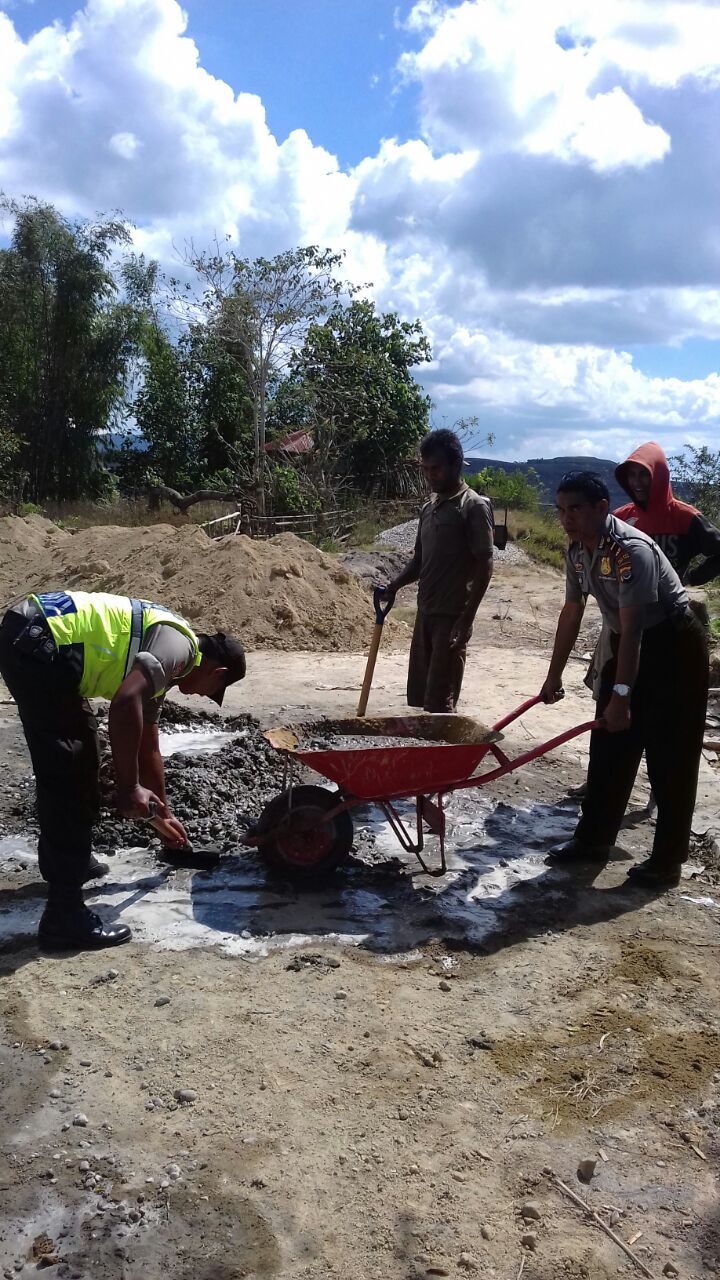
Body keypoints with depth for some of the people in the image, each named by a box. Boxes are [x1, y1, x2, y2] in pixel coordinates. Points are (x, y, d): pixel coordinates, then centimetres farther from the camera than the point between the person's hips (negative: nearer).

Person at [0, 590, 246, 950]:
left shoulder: (159, 660, 23)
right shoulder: (179, 646, -6)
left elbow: (147, 745, 34)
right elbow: (125, 704, -24)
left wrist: (161, 813, 44)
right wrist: (128, 788, -14)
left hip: (30, 639, 11)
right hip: (37, 642, -11)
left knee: (77, 758, 25)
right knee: (68, 772, -6)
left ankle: (65, 859, 42)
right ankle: (64, 914, 0)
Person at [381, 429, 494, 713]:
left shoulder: (474, 507, -9)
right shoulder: (428, 508, 14)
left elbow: (484, 566, -13)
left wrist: (466, 618, -18)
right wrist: (394, 585, 1)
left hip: (452, 617, -8)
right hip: (425, 614, 8)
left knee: (439, 702, -7)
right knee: (417, 698, 11)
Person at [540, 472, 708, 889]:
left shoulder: (632, 550, -28)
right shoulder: (578, 550, -2)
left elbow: (632, 627, -31)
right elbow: (572, 613, 8)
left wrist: (622, 693, -32)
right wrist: (554, 676, 11)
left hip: (673, 648, -8)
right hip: (628, 644, 8)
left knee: (669, 758, -3)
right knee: (609, 748, 11)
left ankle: (667, 860, 6)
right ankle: (594, 839, 22)